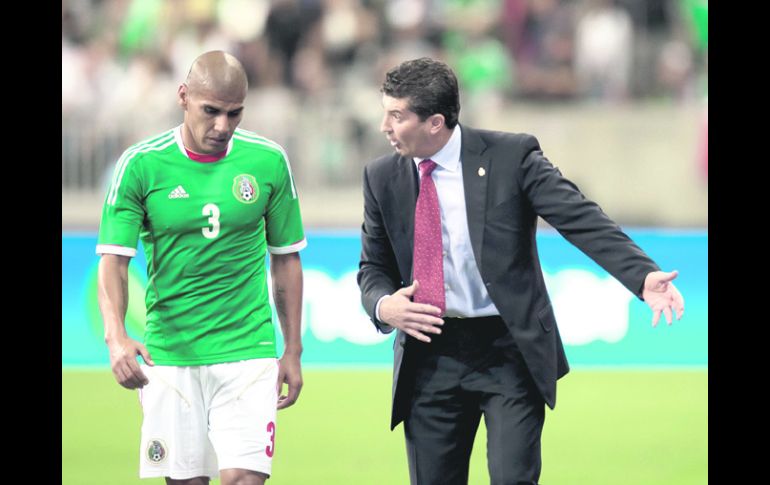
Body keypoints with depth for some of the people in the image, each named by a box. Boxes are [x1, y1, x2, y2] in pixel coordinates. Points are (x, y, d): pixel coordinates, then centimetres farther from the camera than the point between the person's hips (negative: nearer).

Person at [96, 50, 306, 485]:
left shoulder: (269, 162, 1)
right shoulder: (141, 165, -4)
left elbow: (286, 259, 11)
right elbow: (114, 258, -7)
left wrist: (293, 351, 10)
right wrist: (116, 336, -24)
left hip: (247, 351, 0)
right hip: (169, 358, 0)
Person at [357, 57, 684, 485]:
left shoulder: (512, 157, -7)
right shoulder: (383, 178, 5)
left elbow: (582, 220, -14)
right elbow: (374, 265, 15)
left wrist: (643, 275, -29)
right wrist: (382, 305, -9)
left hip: (510, 351, -3)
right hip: (430, 354, 4)